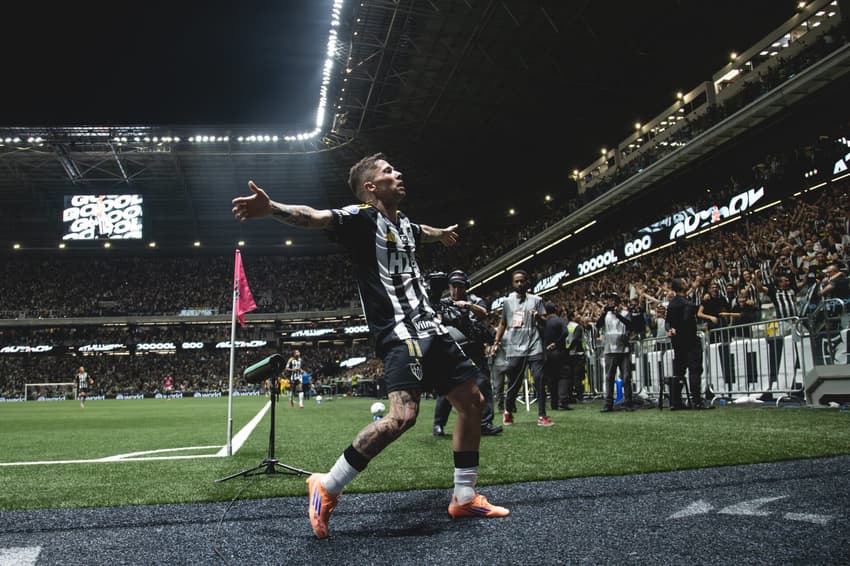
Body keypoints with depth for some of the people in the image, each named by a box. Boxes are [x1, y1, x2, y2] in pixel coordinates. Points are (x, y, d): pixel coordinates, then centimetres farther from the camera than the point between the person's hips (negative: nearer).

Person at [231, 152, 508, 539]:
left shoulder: (402, 221, 17)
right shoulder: (362, 217, -8)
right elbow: (316, 217, -27)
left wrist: (442, 233, 64)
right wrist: (272, 209, -46)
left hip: (430, 327, 9)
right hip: (399, 332, -9)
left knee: (471, 400, 10)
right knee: (402, 414, -26)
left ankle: (464, 498, 23)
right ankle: (326, 488, -8)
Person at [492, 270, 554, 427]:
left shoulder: (536, 300, 7)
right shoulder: (507, 301, 11)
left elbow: (545, 322, 7)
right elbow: (502, 324, 19)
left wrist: (538, 317, -14)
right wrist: (496, 341, 11)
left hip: (534, 347, -1)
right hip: (514, 349, 1)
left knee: (539, 381, -7)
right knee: (513, 383, 6)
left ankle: (542, 416, -2)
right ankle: (508, 412, 25)